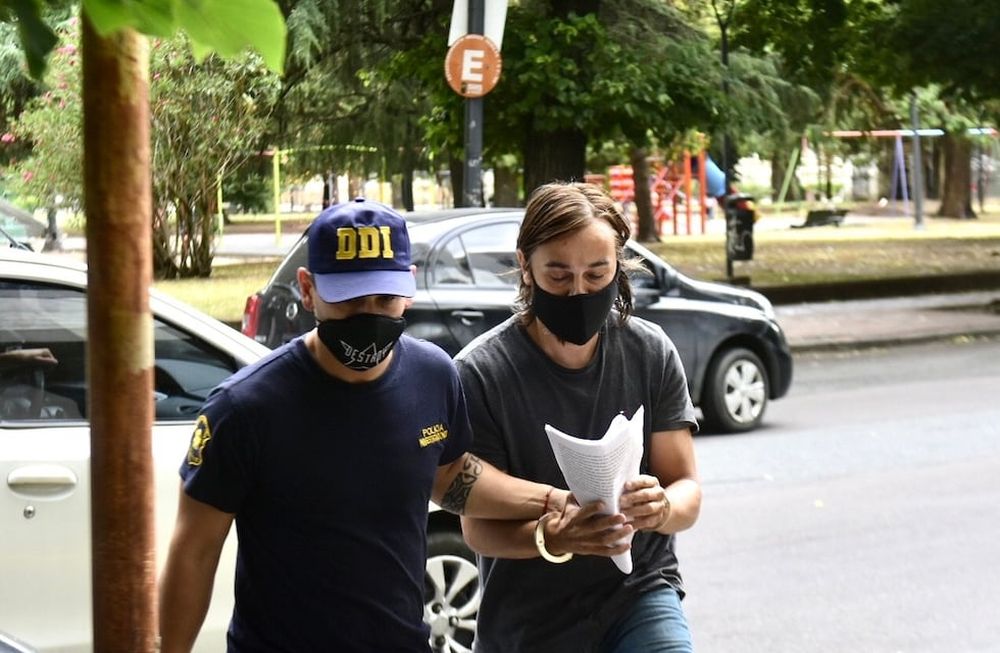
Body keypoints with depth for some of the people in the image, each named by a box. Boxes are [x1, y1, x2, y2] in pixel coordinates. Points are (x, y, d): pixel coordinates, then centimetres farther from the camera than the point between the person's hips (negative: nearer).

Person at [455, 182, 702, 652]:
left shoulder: (652, 354, -5)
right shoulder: (480, 372, -13)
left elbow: (687, 489, -3)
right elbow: (479, 526, -13)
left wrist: (661, 508, -26)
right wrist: (549, 537, -33)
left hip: (638, 592, 1)